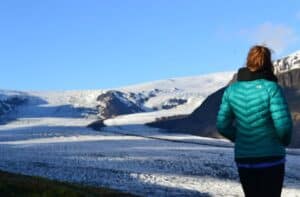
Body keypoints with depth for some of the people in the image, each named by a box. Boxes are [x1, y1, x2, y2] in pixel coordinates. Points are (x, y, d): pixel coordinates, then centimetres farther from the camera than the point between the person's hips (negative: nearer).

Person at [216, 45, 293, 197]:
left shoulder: (232, 89, 1)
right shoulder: (271, 88, -12)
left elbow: (222, 125, 2)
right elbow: (283, 124, -17)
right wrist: (284, 141, 4)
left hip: (243, 159, 4)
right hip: (271, 158, -4)